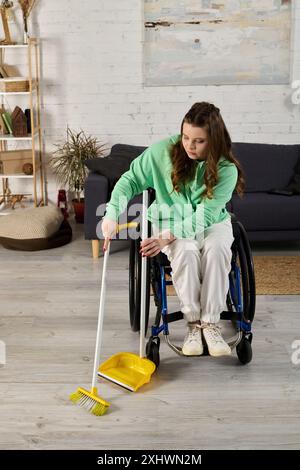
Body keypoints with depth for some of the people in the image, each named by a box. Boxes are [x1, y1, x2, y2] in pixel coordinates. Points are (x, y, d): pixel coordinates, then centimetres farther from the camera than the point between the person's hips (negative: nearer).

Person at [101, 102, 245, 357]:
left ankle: (211, 323, -23)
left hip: (212, 222, 0)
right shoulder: (164, 151, -14)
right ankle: (193, 324, -19)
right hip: (170, 220, 0)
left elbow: (203, 217, -23)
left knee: (216, 249, -33)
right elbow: (131, 180, -7)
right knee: (186, 252, -33)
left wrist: (167, 237, -33)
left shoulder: (226, 170, -18)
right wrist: (112, 214, -22)